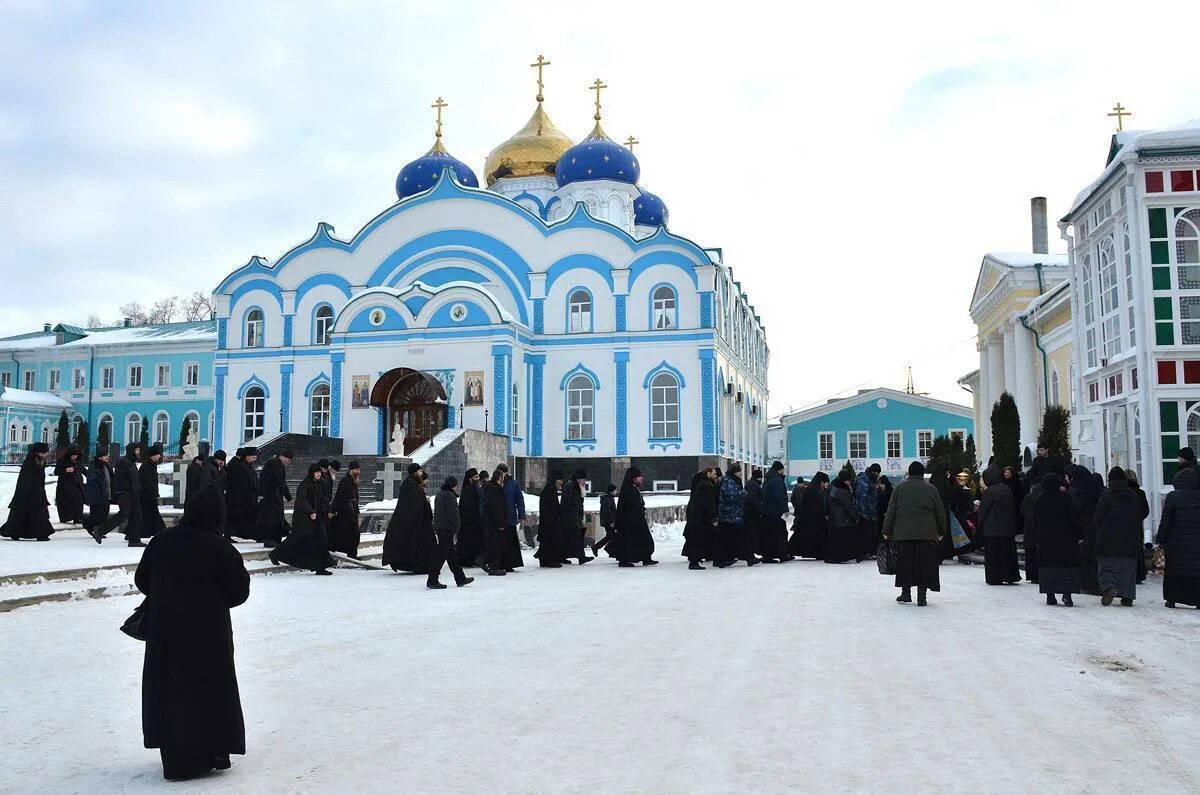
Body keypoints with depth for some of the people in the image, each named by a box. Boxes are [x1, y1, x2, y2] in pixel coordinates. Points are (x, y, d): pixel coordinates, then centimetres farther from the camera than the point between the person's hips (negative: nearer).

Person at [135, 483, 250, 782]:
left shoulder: (161, 541, -2)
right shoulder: (220, 549, -17)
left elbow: (141, 581, 8)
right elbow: (239, 593, -11)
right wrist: (243, 575, 8)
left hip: (164, 631, 5)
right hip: (207, 633, -5)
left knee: (168, 690, 17)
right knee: (207, 690, 9)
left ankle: (174, 754, 26)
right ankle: (207, 754, 16)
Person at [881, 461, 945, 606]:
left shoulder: (900, 487, 3)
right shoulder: (931, 488, 5)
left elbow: (891, 510, 2)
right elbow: (940, 511, 9)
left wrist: (887, 531, 8)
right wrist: (941, 531, 20)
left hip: (903, 533, 0)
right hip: (927, 533, 0)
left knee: (905, 563, 8)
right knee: (924, 564, 2)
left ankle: (906, 593, 12)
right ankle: (922, 596, 0)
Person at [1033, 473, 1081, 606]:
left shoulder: (1038, 500, 3)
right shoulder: (1064, 497, -7)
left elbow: (1034, 521, 9)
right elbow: (1074, 518, -6)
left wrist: (1035, 537, 17)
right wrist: (1079, 534, 2)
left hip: (1045, 539, 3)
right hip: (1065, 539, -3)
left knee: (1047, 565, 6)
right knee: (1067, 565, 1)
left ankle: (1050, 595, 4)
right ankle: (1067, 593, -10)